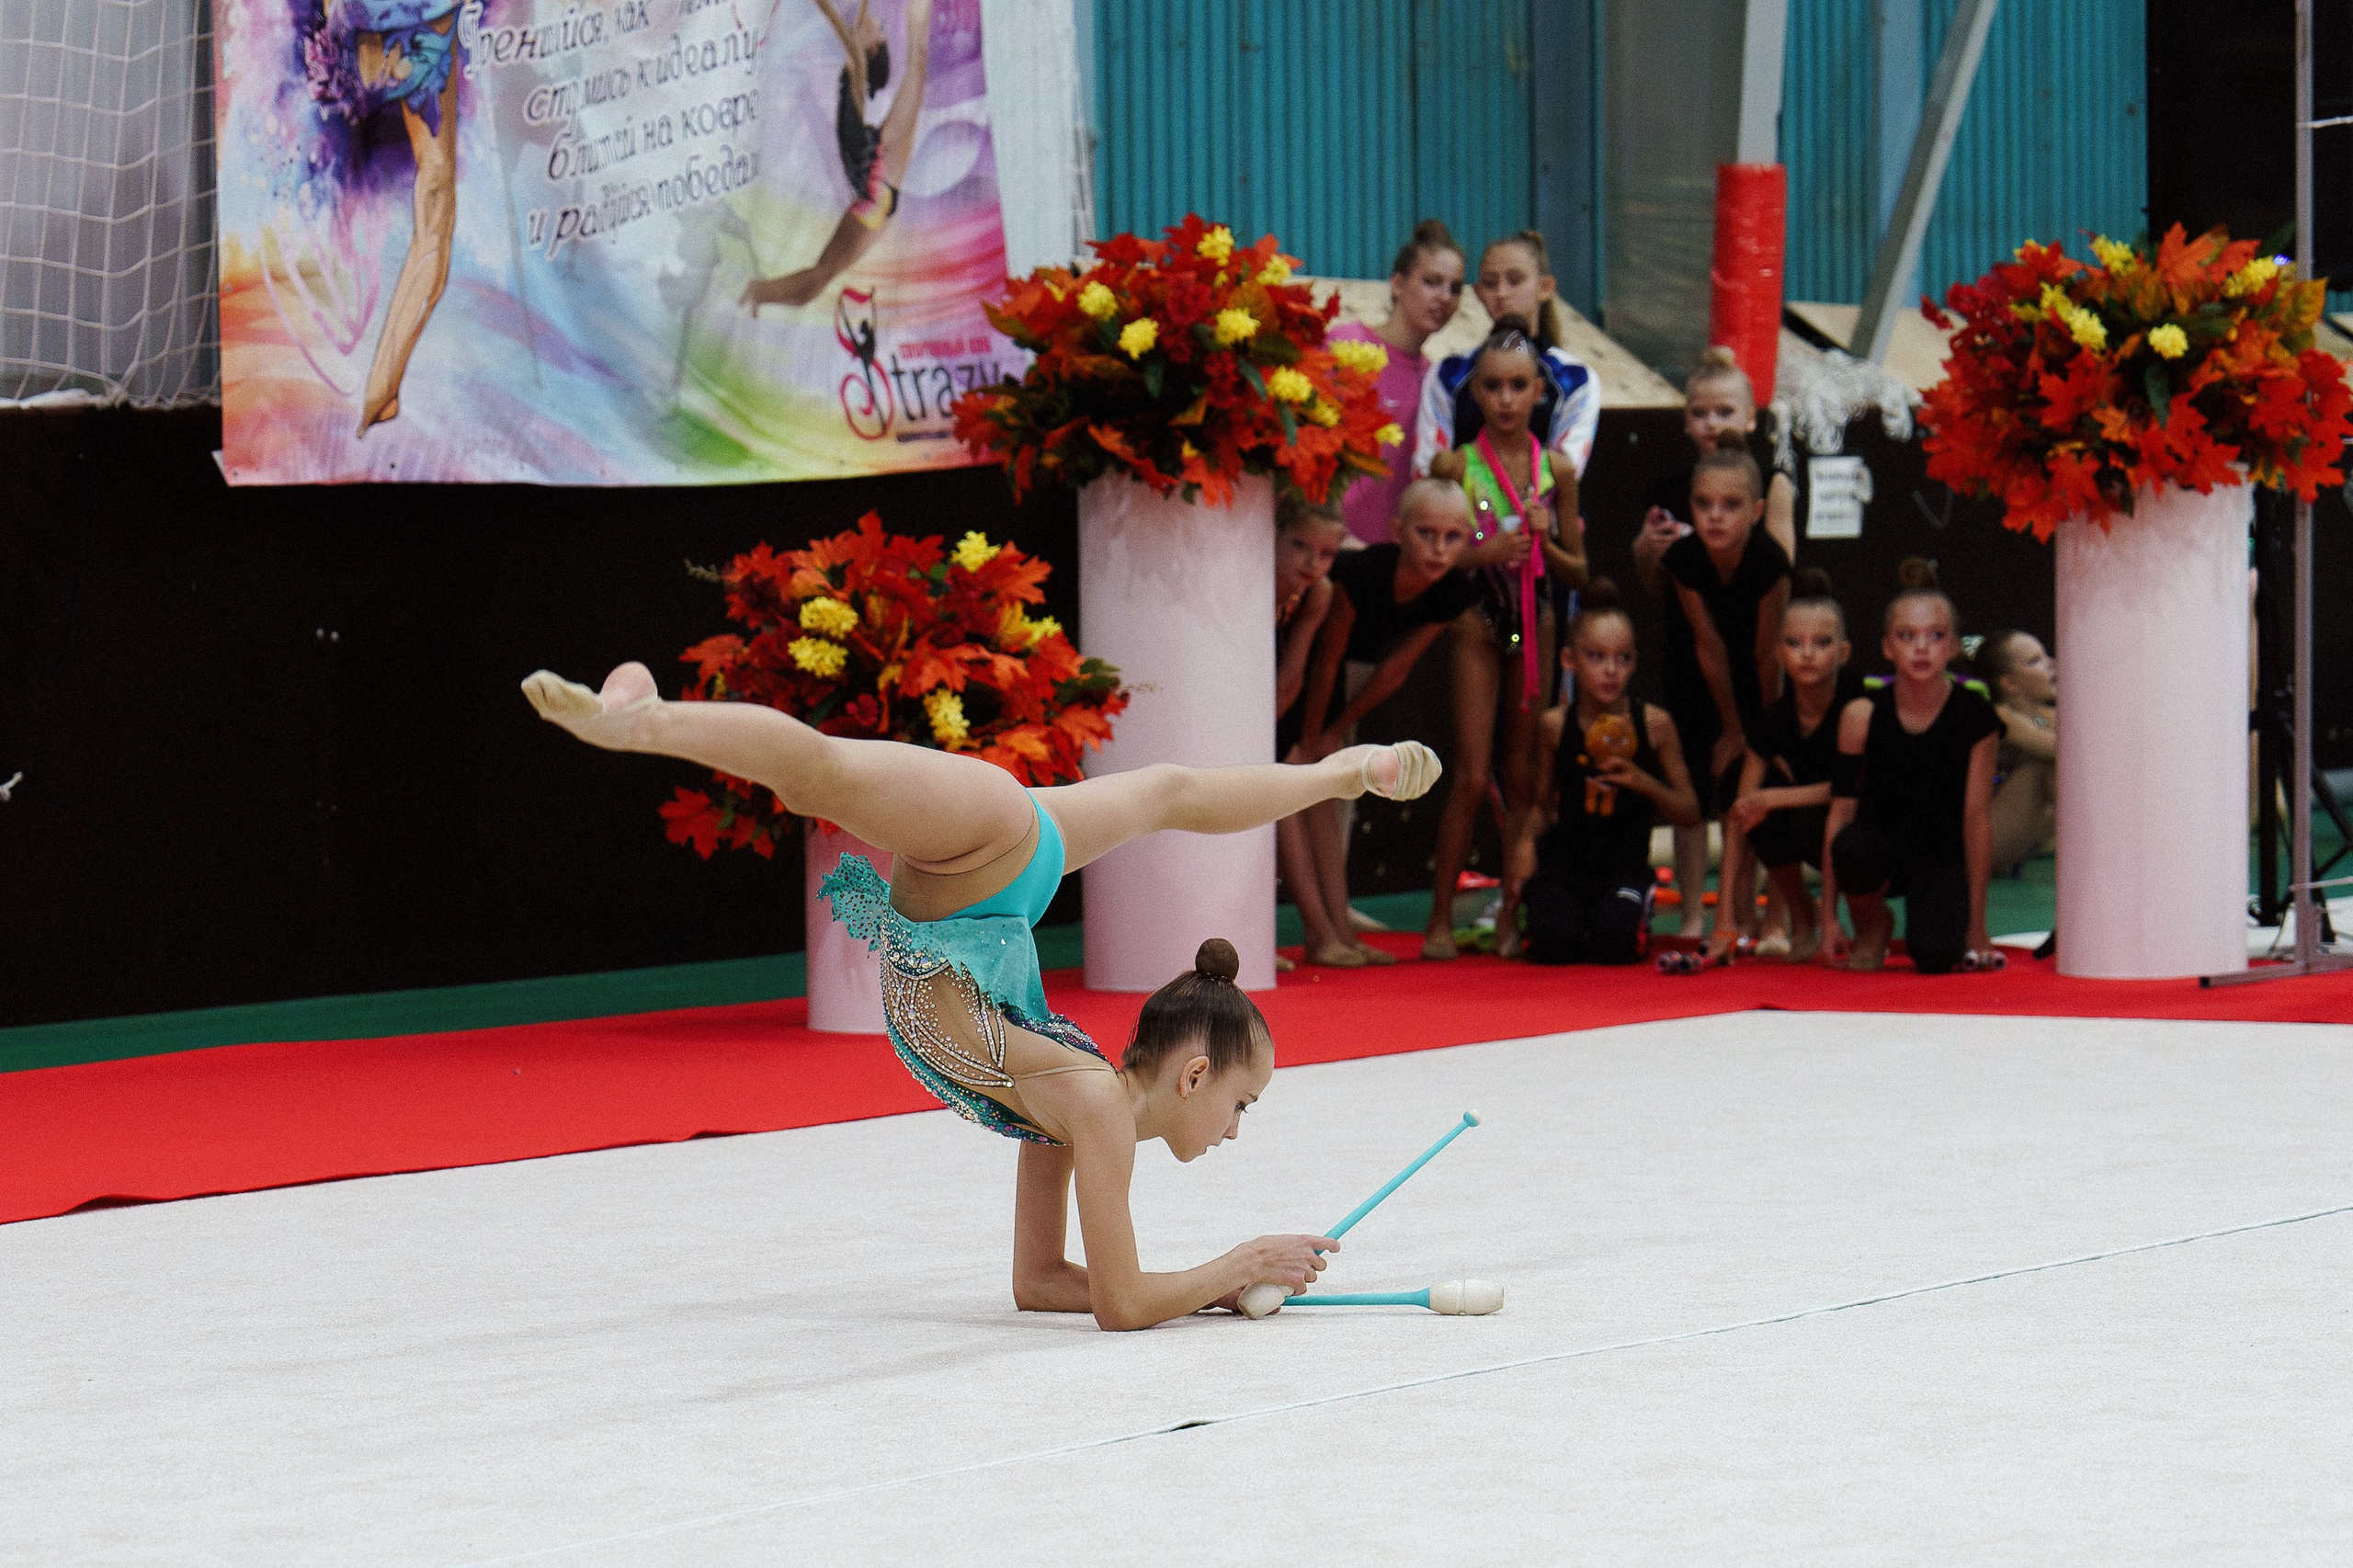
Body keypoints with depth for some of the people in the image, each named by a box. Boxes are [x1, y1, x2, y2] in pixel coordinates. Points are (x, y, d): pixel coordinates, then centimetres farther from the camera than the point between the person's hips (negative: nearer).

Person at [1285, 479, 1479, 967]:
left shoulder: (1453, 595, -21)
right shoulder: (1362, 573, -38)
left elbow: (1396, 668, -8)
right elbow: (1326, 663, -26)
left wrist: (1337, 732, -1)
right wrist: (1311, 741, -14)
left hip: (1354, 658, 6)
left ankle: (1341, 930, 3)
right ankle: (1319, 933, -13)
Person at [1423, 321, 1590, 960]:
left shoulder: (1557, 471, 2)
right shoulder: (1455, 465, -5)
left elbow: (1578, 571, 7)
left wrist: (1543, 541, -11)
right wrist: (1483, 553, -20)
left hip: (1536, 622, 3)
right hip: (1474, 623, -3)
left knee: (1521, 776, 8)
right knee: (1472, 777, -6)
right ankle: (1441, 918, 0)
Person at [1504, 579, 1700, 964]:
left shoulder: (1654, 725, -5)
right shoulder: (1554, 726, -2)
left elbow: (1689, 811, -1)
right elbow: (1541, 804, 7)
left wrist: (1644, 782, -18)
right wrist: (1525, 842, -14)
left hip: (1625, 865, 0)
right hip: (1562, 862, 1)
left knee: (1611, 943, -26)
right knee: (1555, 944, -24)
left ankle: (1639, 910, 11)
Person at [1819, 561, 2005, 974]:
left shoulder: (1975, 717, -11)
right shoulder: (1862, 715, -10)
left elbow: (1976, 816, -5)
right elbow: (1840, 813, -6)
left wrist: (1975, 923, -2)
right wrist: (1828, 919, -7)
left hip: (1942, 860, -1)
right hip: (1881, 848, 1)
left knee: (1935, 955, -29)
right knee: (1853, 846, -36)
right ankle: (1874, 926, -2)